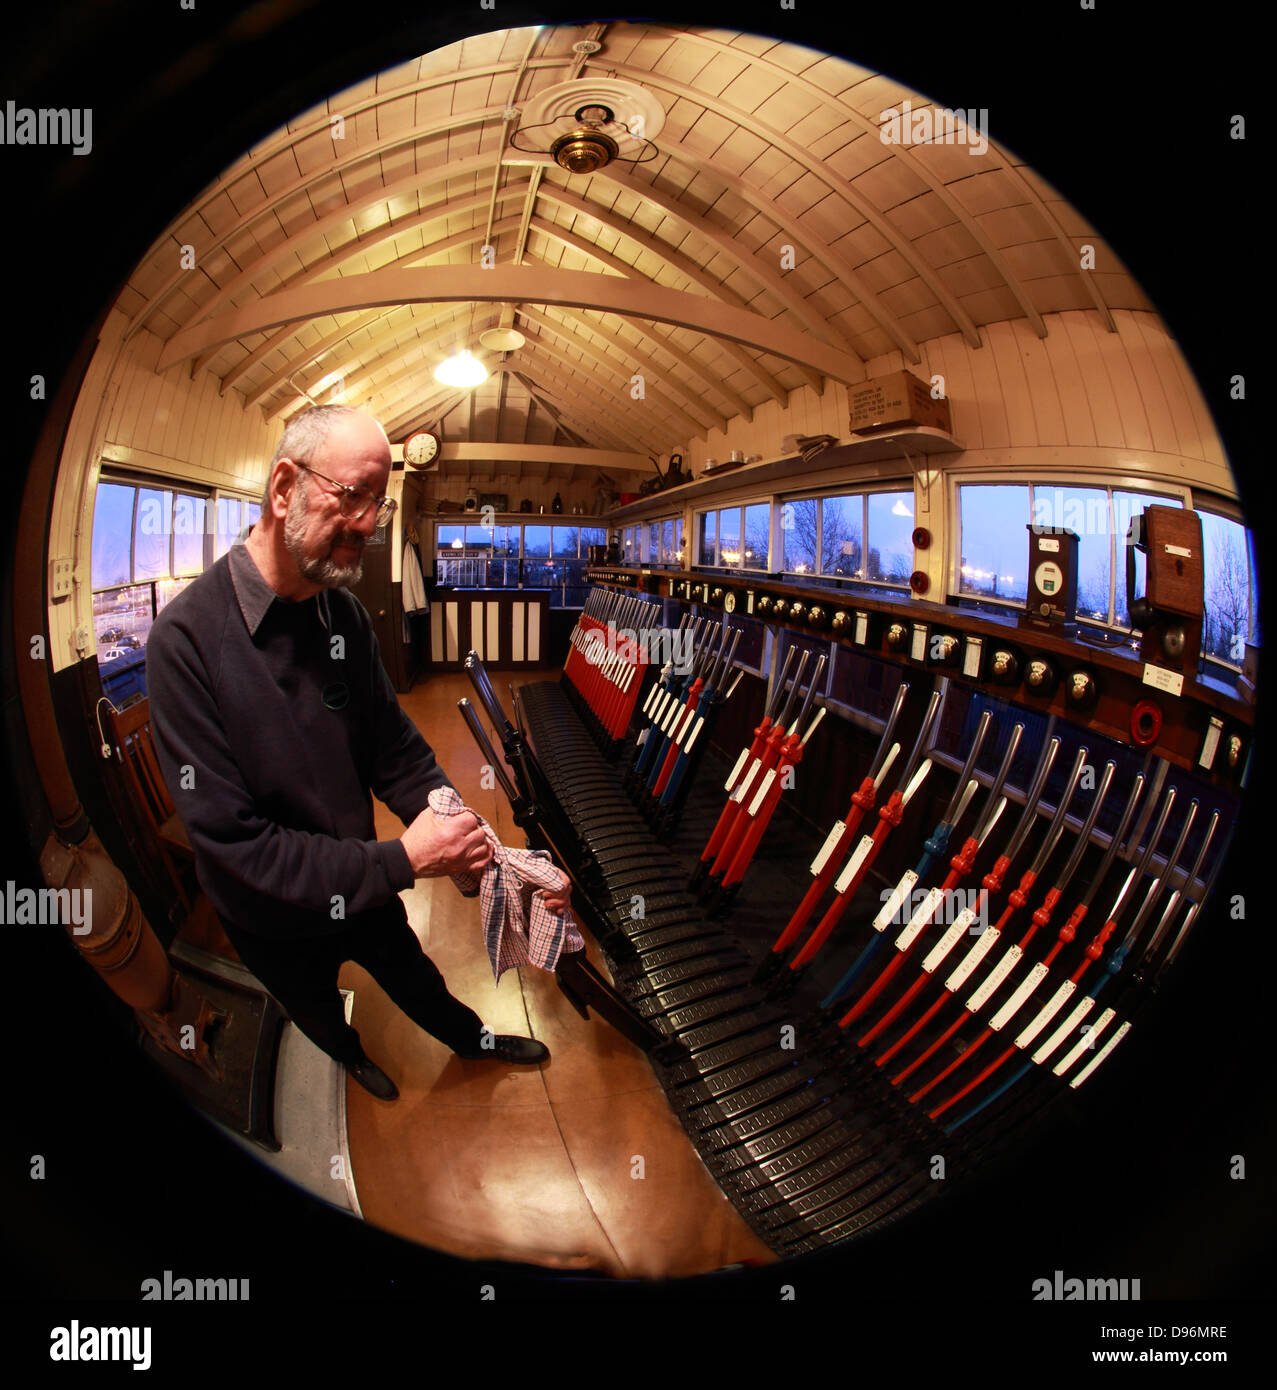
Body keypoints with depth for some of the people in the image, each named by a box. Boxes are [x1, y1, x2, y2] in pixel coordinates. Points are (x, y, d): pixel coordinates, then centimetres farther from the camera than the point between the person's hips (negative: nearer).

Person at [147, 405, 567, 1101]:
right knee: (318, 1012, 28)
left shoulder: (344, 613, -13)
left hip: (359, 881, 3)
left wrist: (491, 857, -20)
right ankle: (351, 1055, 62)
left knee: (413, 978, 29)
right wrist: (400, 861, -33)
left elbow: (394, 749, -10)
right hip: (276, 918, -3)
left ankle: (474, 1040, 58)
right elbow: (230, 837, -32)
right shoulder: (186, 638, -32)